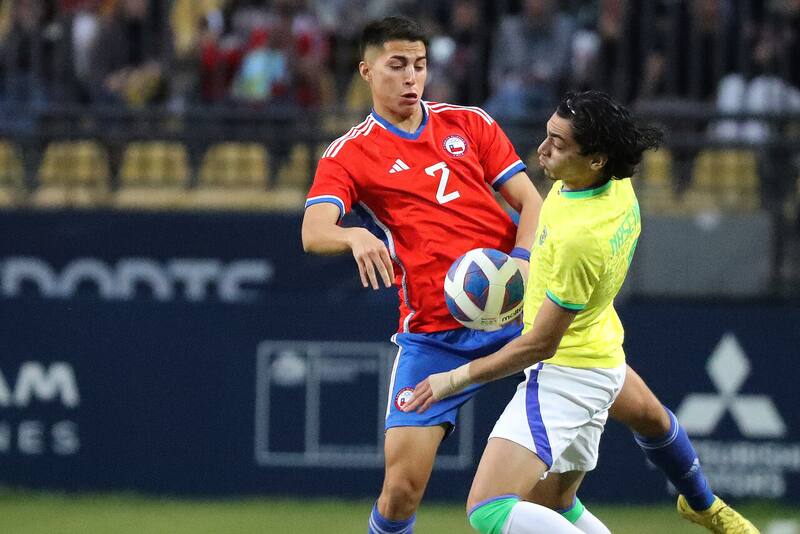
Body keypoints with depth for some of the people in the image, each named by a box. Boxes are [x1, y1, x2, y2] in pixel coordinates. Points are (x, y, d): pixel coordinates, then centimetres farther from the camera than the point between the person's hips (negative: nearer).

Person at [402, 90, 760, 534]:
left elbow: (541, 344, -22)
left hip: (563, 376, -10)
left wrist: (457, 378, -13)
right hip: (602, 360, 10)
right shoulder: (618, 185, -5)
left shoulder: (579, 238, -30)